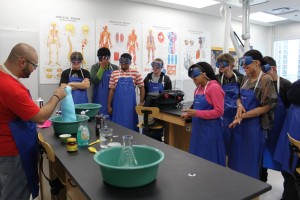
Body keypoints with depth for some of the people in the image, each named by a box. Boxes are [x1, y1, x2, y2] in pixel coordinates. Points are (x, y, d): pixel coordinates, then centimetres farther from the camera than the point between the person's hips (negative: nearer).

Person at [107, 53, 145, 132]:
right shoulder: (114, 73, 3)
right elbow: (111, 90, 5)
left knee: (131, 125, 7)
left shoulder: (136, 73, 1)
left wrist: (141, 102, 1)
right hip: (118, 105, 1)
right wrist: (109, 105, 3)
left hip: (131, 105, 0)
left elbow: (142, 88, 5)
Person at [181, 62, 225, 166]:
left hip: (210, 129, -8)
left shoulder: (214, 87, -14)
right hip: (198, 128, 8)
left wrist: (197, 113, -22)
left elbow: (219, 111, -19)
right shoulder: (198, 88, 10)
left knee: (210, 161, 4)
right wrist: (189, 114, 6)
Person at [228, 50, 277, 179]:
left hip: (255, 124, -7)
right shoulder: (246, 78, 7)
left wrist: (243, 116, -19)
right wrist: (240, 105, -9)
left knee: (251, 159, 7)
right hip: (240, 123, 7)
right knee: (238, 156, 16)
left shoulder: (265, 80, -13)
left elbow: (266, 107, -16)